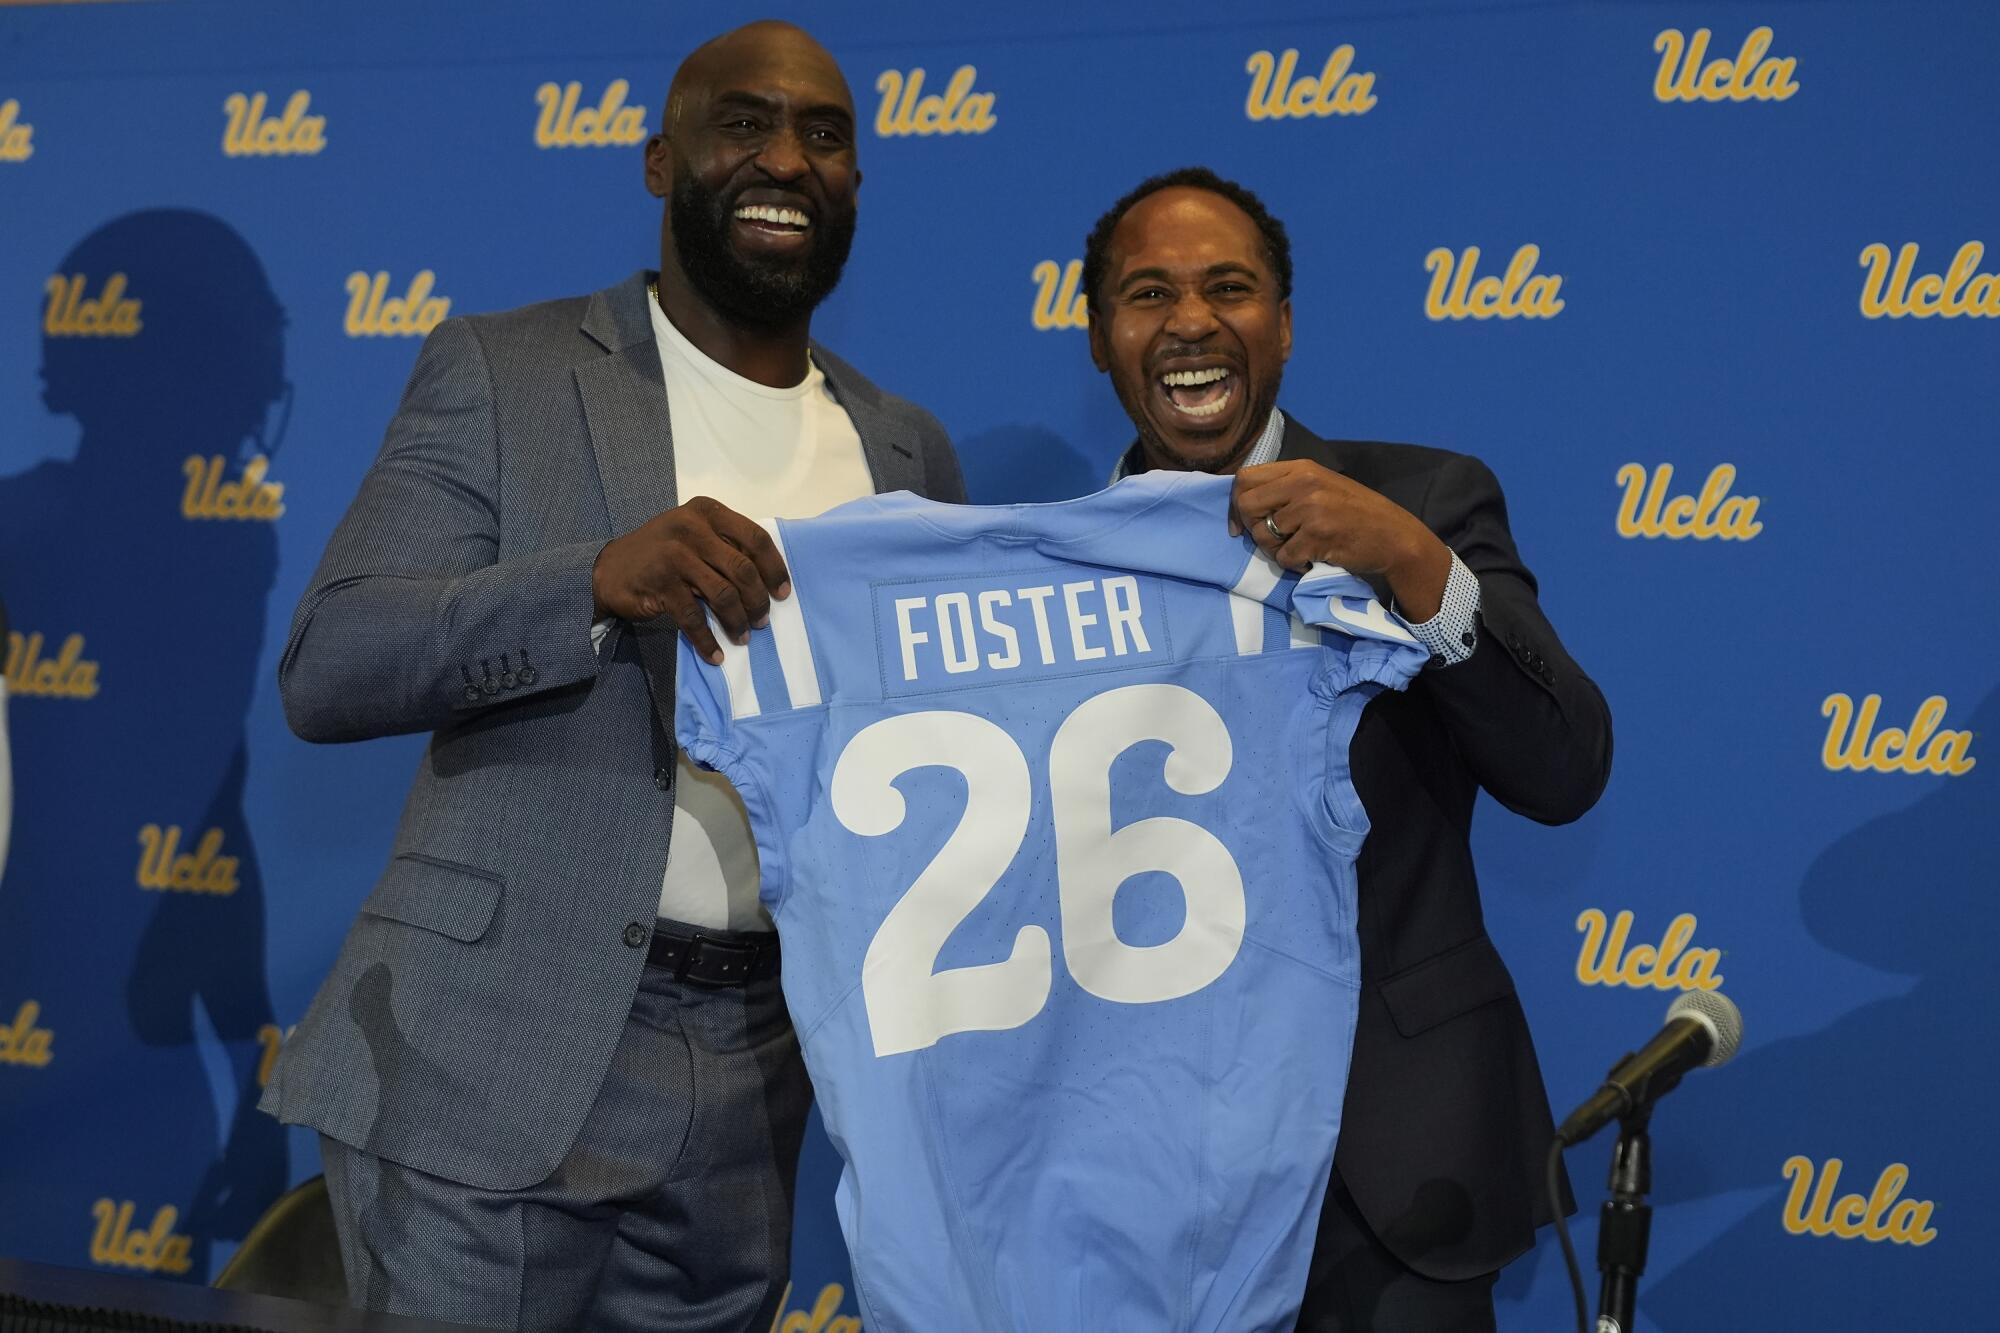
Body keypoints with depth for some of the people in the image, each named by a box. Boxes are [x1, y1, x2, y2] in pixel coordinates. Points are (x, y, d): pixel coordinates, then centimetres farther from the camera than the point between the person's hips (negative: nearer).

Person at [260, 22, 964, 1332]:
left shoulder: (909, 453, 11)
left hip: (752, 1084, 4)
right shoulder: (503, 373, 0)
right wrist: (596, 579, -24)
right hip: (496, 1062, -4)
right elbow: (326, 669, -10)